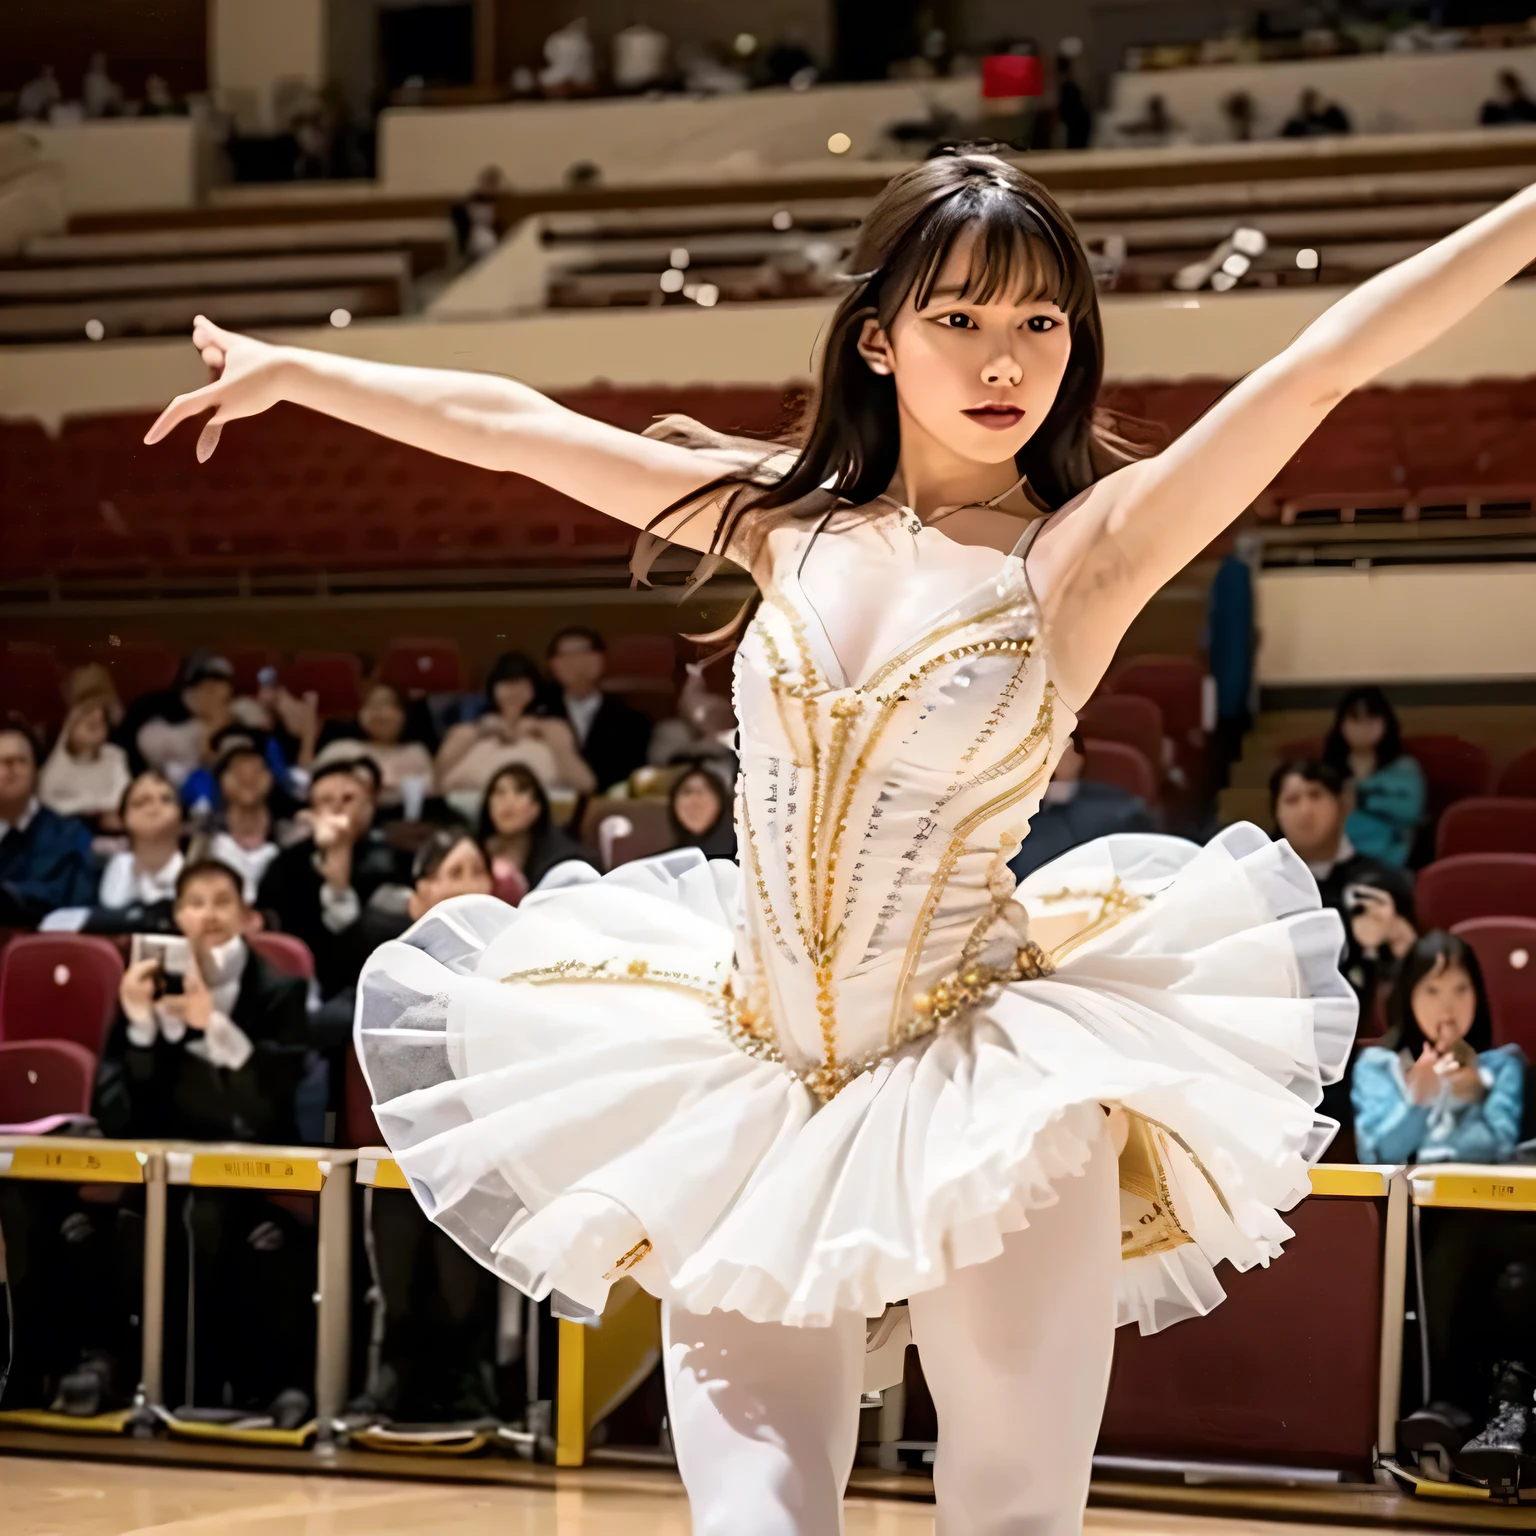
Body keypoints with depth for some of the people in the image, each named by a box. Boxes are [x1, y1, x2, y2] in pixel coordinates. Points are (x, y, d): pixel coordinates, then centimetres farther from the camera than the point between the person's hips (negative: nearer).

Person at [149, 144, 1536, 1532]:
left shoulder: (1086, 548, -6)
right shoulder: (785, 518, 6)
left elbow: (1323, 364, -15)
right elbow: (507, 424, 13)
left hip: (993, 1095, -3)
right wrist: (289, 370, 19)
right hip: (756, 1092, 3)